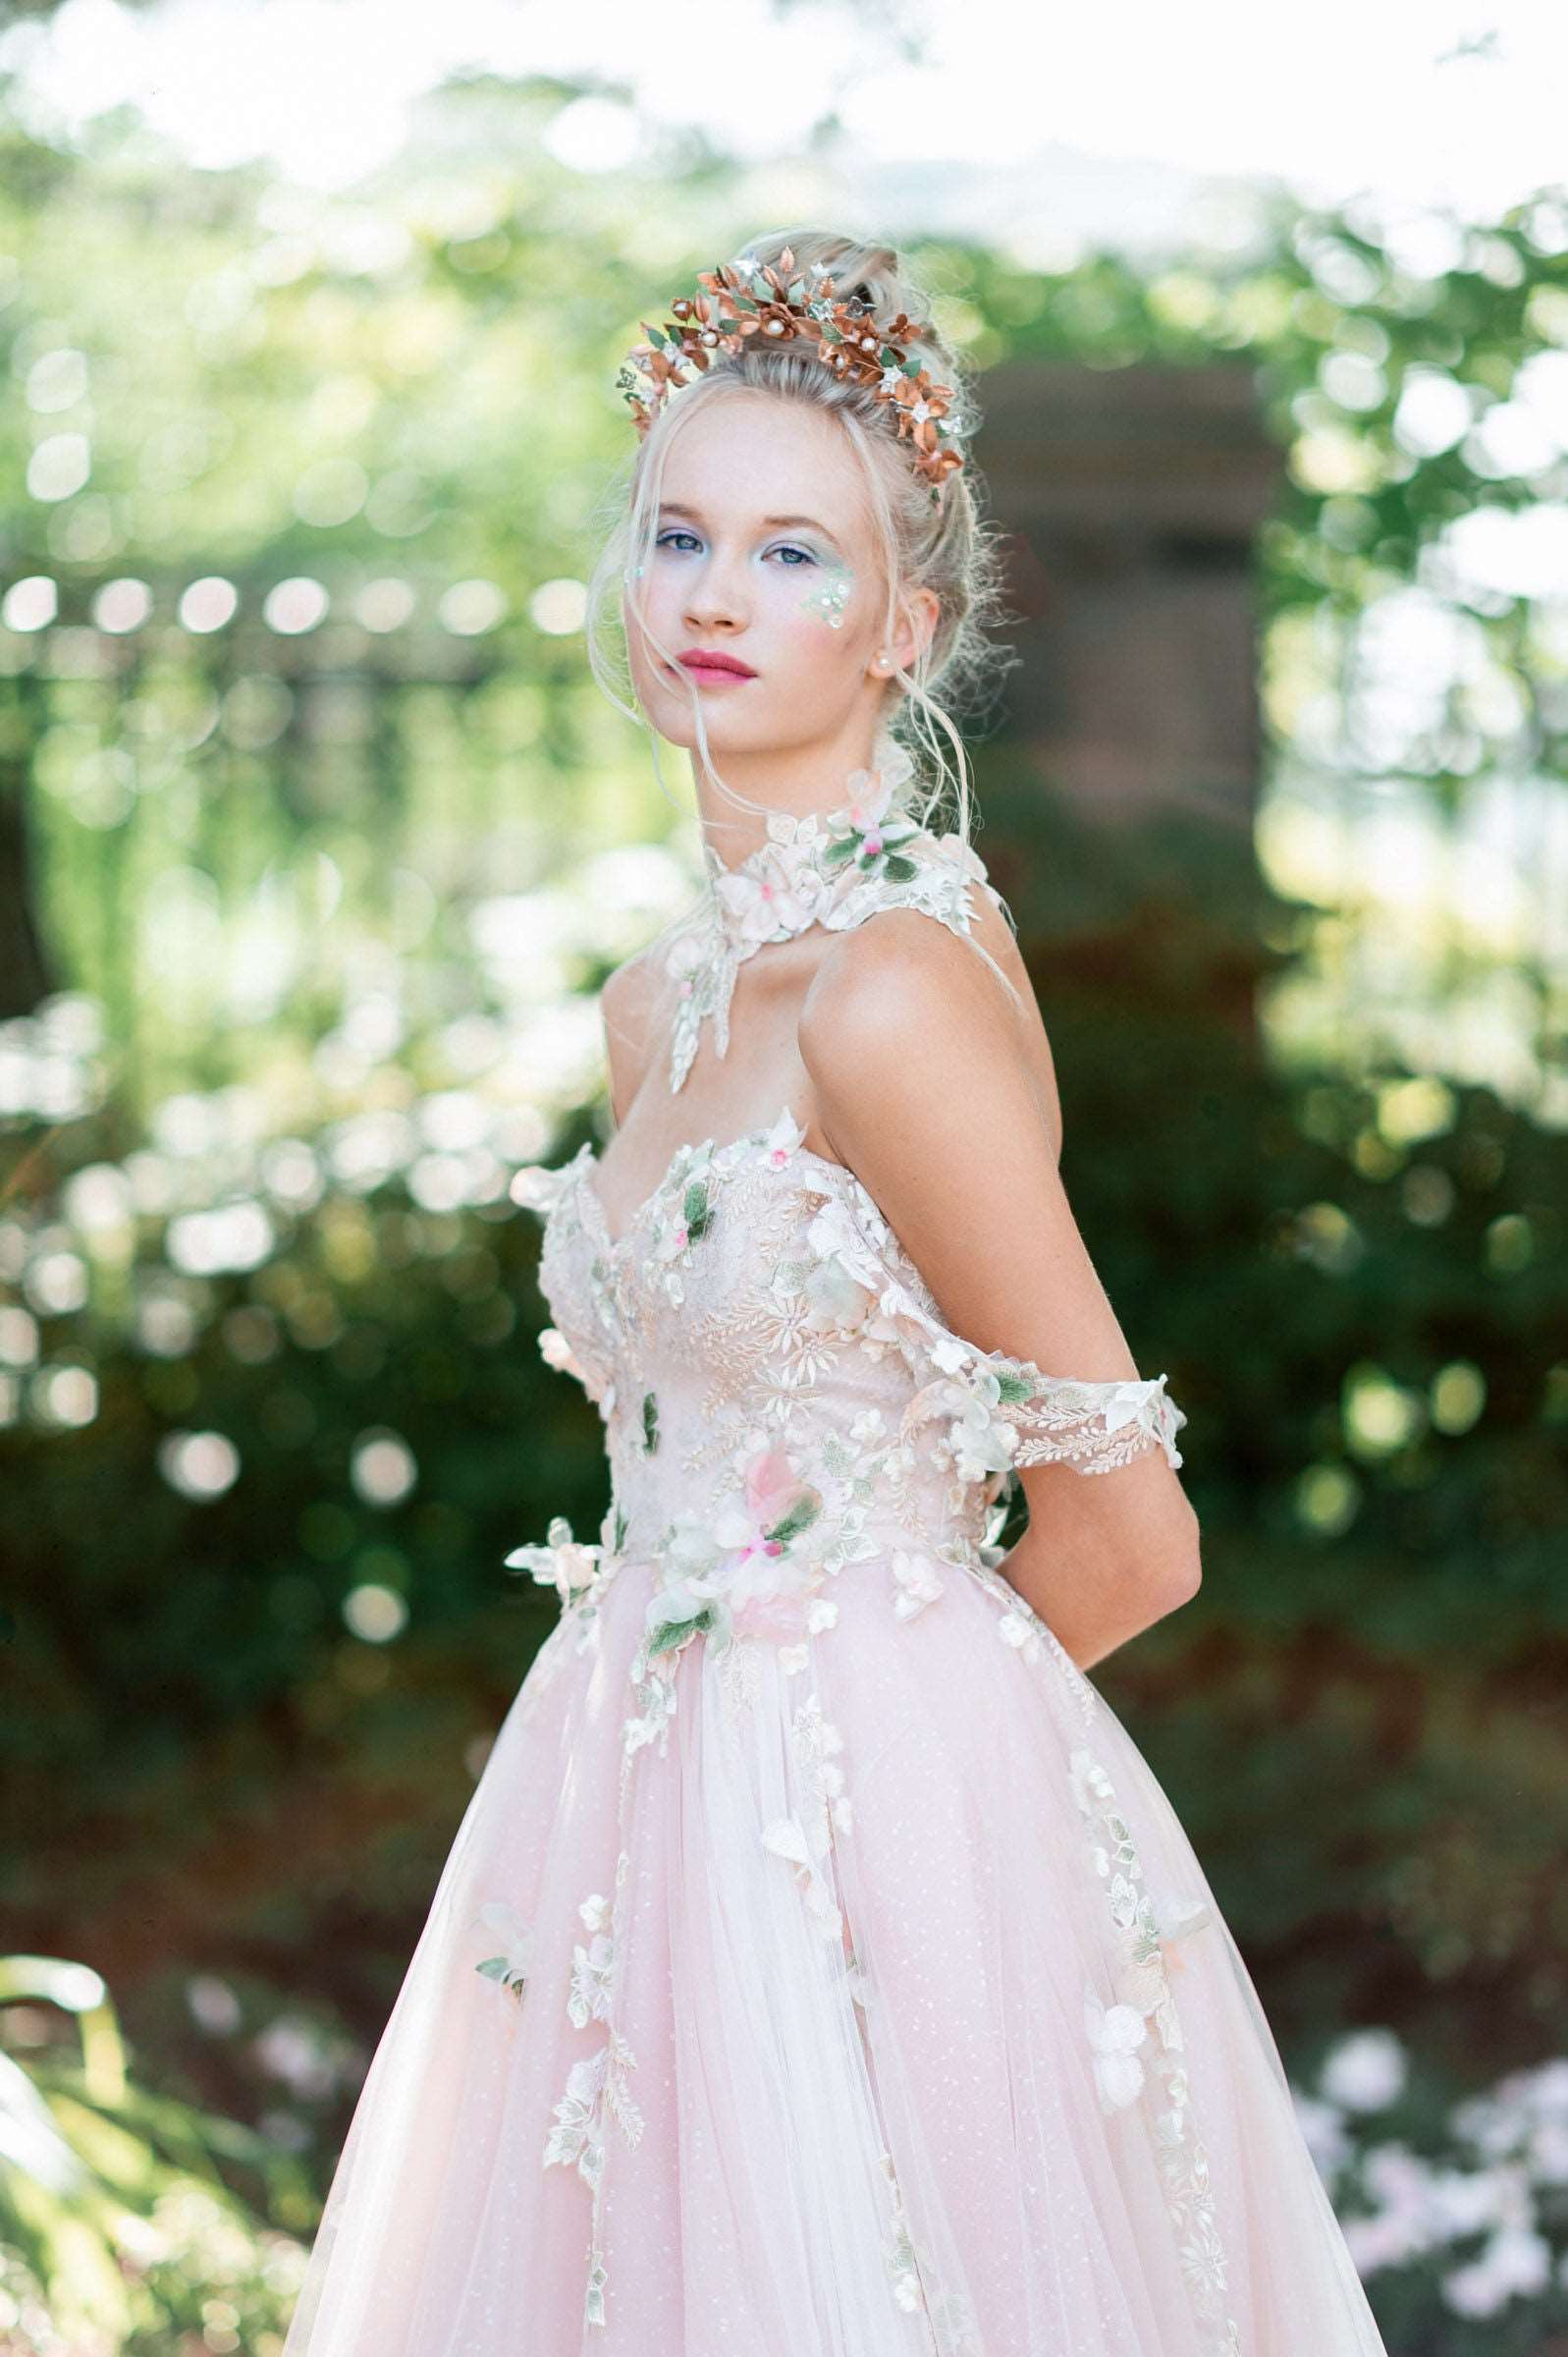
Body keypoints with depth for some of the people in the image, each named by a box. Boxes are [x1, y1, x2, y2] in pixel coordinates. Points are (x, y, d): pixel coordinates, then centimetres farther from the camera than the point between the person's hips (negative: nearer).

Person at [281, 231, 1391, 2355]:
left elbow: (1126, 1538, -12)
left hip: (882, 1840, -8)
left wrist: (896, 1709, 3)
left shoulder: (895, 989, -16)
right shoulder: (660, 1001, 9)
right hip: (665, 1818, 8)